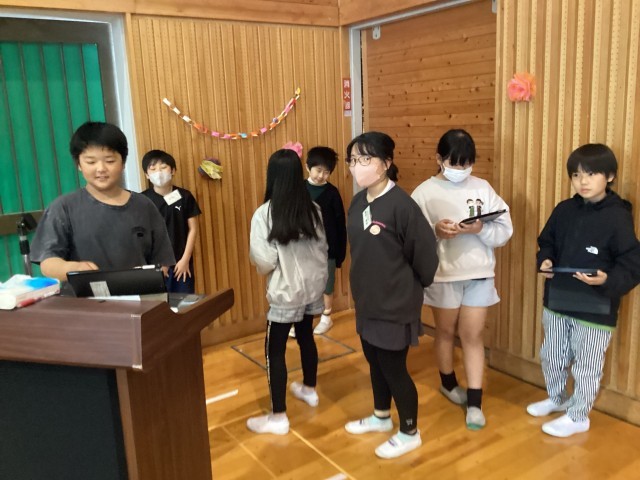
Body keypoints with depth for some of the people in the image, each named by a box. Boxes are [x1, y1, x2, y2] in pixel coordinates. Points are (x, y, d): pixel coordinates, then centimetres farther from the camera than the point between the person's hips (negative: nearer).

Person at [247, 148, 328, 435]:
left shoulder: (264, 213, -19)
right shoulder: (313, 209, -3)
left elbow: (264, 261, -20)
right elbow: (322, 248, 4)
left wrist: (261, 265, 3)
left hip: (286, 291, -6)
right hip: (313, 286, 6)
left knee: (274, 349, 5)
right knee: (306, 337, 24)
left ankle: (278, 417, 10)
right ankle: (309, 390, 43)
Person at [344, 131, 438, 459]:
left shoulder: (401, 204, -22)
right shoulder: (358, 202, 3)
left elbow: (424, 250, -16)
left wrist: (414, 286, -2)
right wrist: (363, 285, 16)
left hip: (396, 303, -7)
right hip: (367, 299, 8)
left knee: (393, 367, 5)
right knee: (374, 361, 21)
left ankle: (409, 433, 27)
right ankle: (381, 416, 44)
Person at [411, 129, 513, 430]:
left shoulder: (483, 188, 0)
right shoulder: (424, 192, -6)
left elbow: (505, 231, -3)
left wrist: (481, 229, -21)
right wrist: (435, 232, -27)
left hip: (479, 274, 1)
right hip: (442, 274, -1)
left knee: (473, 336, 5)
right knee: (446, 332, 17)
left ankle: (475, 402, 15)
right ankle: (448, 383, 40)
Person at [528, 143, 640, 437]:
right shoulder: (563, 210, 2)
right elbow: (546, 242, 14)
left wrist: (608, 280, -30)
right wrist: (545, 260, -7)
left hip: (596, 309, -6)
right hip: (557, 301, 6)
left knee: (586, 367, 9)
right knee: (551, 356, 21)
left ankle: (578, 417, 28)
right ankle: (557, 398, 44)